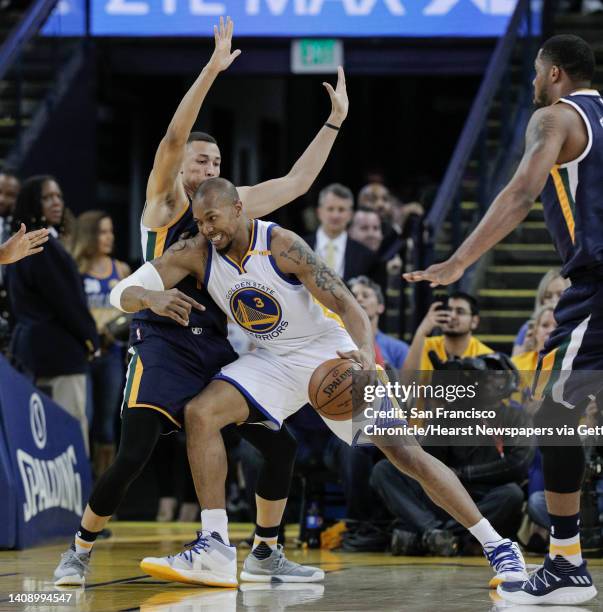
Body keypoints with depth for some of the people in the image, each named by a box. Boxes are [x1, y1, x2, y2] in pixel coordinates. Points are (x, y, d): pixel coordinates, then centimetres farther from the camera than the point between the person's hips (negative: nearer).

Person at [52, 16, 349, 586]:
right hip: (163, 342, -6)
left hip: (217, 346, 6)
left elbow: (296, 182, 19)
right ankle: (79, 552, 1)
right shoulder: (164, 201, 0)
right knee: (131, 458, -18)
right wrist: (212, 71, -23)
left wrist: (334, 122, 15)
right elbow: (173, 138, -16)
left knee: (281, 443, -1)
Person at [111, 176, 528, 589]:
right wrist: (150, 298, -39)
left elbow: (347, 305, -26)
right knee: (201, 413, -18)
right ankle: (215, 549, -17)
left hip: (331, 352, -4)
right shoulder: (194, 255, -11)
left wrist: (365, 351, -47)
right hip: (274, 361, 4)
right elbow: (122, 293, -14)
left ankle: (497, 546, -2)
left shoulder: (282, 245, -24)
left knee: (406, 452, -10)